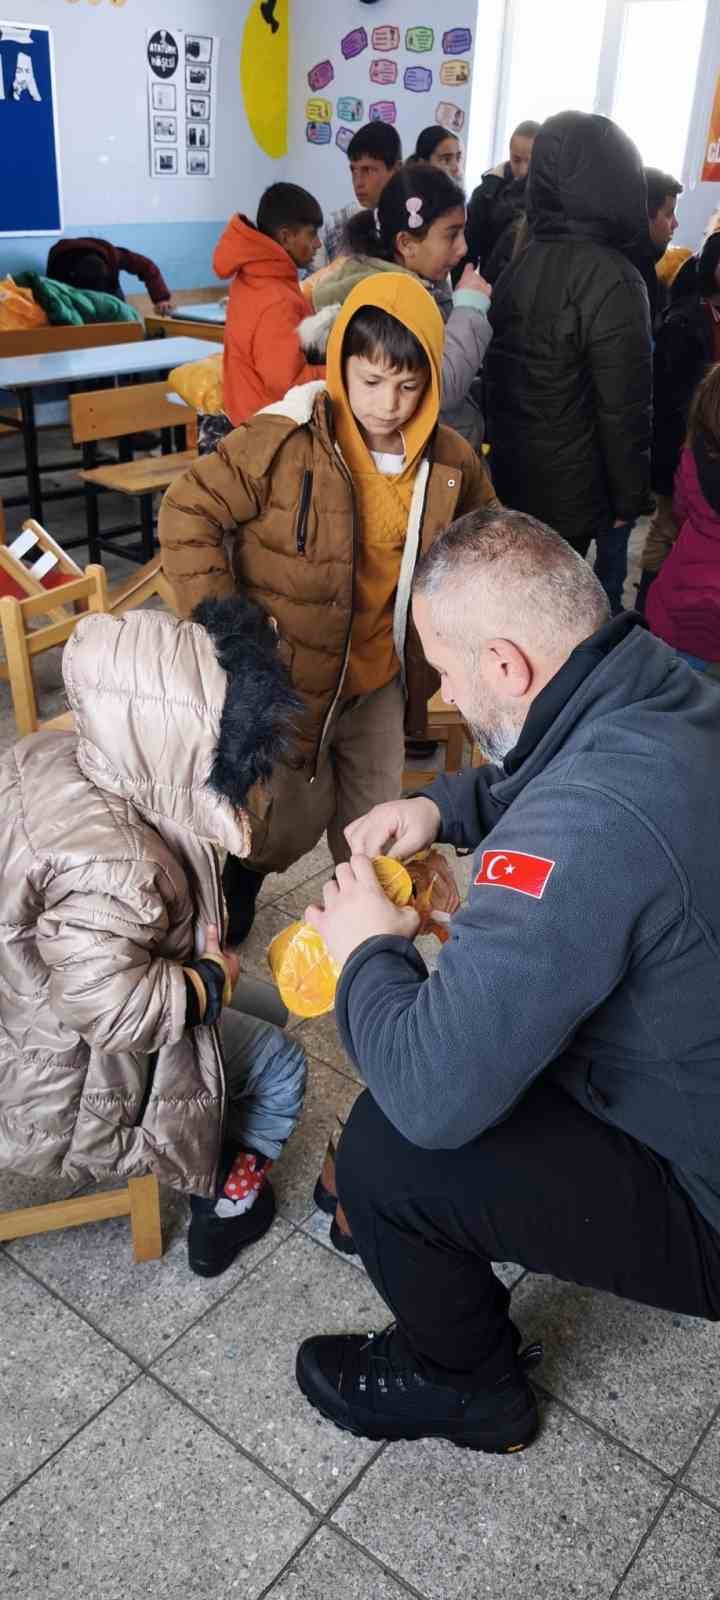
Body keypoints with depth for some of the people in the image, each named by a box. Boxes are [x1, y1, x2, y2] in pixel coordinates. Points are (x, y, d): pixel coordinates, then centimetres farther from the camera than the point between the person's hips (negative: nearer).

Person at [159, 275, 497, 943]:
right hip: (288, 676, -4)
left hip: (381, 679, 4)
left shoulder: (451, 462, -5)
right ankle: (240, 871, 46)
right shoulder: (286, 442, -21)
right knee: (293, 822, 11)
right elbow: (186, 515, -16)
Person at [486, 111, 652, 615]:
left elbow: (500, 371, 10)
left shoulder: (522, 262, 2)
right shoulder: (612, 278, -20)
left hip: (510, 473, 7)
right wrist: (629, 497, -7)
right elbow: (624, 406, -18)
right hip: (567, 484, -7)